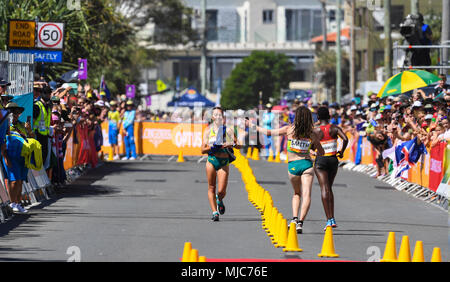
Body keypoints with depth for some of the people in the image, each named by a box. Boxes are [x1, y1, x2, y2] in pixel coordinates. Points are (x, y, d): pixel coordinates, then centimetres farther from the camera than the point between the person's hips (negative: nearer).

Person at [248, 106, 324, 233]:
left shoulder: (289, 129, -3)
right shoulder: (312, 134, 0)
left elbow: (269, 132, 4)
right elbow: (321, 153, 9)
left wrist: (256, 127, 19)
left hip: (292, 165, 1)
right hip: (307, 163, -1)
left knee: (297, 193, 21)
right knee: (306, 195, -4)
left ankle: (295, 218, 4)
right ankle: (300, 222, -17)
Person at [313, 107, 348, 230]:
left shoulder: (315, 131, -3)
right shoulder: (335, 128, 0)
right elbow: (345, 139, -14)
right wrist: (342, 151, 2)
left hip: (320, 160, -3)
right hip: (333, 160, 3)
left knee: (324, 189, -8)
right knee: (329, 188, 18)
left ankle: (329, 219, -20)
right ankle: (332, 219, 13)